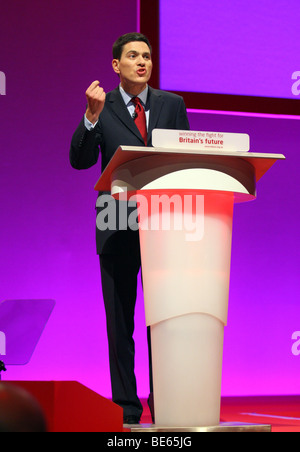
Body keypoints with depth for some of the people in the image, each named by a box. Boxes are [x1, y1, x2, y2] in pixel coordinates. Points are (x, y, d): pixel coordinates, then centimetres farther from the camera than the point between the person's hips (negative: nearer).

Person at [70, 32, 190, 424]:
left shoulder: (172, 105, 10)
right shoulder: (101, 108, 4)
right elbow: (80, 160, -5)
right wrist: (92, 117, -19)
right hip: (117, 226, -1)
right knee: (120, 321, 4)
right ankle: (126, 407, 11)